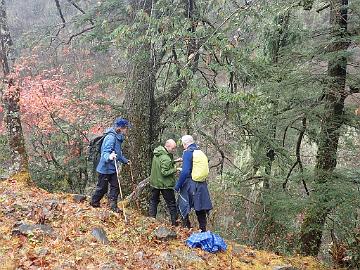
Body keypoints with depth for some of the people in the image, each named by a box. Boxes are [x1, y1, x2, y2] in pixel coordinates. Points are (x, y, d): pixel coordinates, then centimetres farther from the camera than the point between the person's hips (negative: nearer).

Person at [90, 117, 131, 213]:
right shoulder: (111, 137, -23)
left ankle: (113, 205, 12)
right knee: (102, 188, 7)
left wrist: (125, 161, 33)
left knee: (115, 186, 5)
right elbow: (105, 153, -31)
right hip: (105, 168, -8)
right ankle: (94, 202, 29)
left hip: (112, 168, 8)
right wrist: (109, 157, -53)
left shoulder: (118, 138, 7)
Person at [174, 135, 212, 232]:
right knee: (200, 208, 14)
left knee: (183, 206, 7)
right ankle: (203, 229, 20)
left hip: (189, 184, -7)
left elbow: (185, 171, -20)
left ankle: (187, 227, 6)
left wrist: (178, 185, -13)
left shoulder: (187, 153, -13)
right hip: (201, 184, 7)